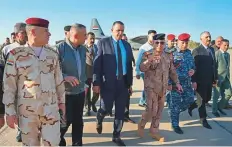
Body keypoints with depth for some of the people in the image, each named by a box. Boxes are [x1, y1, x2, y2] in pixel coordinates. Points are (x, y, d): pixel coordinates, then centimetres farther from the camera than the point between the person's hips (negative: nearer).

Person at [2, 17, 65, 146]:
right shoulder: (15, 55, -6)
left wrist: (61, 101, 14)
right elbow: (9, 85, -4)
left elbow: (59, 80, 12)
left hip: (51, 109, 2)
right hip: (27, 111, -2)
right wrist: (10, 112, -4)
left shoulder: (52, 54, 5)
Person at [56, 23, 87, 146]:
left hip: (80, 91, 5)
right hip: (66, 92, -5)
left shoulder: (83, 49, 5)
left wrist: (84, 83, 17)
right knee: (67, 120, 5)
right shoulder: (60, 48, -15)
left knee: (78, 120, 13)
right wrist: (65, 77, -27)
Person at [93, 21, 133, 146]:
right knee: (106, 109, -3)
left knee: (120, 111, 8)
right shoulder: (103, 42, -2)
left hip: (123, 83, 4)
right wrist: (96, 83, -13)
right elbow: (97, 64, -7)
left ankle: (116, 136, 24)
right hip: (108, 82, -4)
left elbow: (129, 65, 12)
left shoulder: (127, 45, 10)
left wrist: (130, 82, 9)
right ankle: (99, 120, 34)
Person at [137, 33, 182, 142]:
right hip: (151, 86, -5)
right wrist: (149, 60, -36)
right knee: (152, 110, -10)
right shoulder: (147, 54, -6)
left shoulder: (167, 56, 9)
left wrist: (177, 83, 11)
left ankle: (154, 131, 23)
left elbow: (172, 71, 17)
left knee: (159, 110, 9)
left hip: (163, 88, 5)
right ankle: (141, 124, 17)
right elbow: (142, 68, -20)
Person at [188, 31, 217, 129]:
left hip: (209, 80, 7)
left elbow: (214, 64, 13)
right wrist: (194, 81, -19)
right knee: (202, 100, 5)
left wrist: (215, 78, 10)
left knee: (207, 98, 15)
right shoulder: (196, 51, -11)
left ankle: (191, 106, 37)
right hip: (200, 81, -7)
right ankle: (203, 120, 19)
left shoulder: (212, 50, 11)